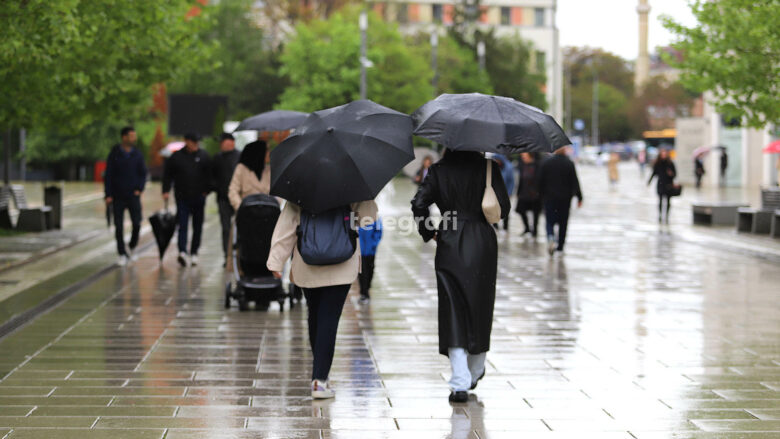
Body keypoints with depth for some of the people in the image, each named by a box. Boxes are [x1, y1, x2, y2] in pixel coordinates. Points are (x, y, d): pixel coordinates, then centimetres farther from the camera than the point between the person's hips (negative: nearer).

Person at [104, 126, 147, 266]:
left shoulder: (137, 154, 2)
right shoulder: (114, 155, -5)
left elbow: (143, 174, 7)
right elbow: (108, 175, -4)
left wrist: (139, 189, -7)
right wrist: (108, 195, -10)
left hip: (133, 196, 1)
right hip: (118, 197, -1)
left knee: (137, 224, -6)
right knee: (119, 226, -1)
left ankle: (131, 248, 18)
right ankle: (122, 255, 9)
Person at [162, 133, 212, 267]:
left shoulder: (204, 156, 5)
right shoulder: (176, 157, 2)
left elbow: (209, 175, 7)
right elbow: (167, 175, 7)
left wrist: (206, 191, -2)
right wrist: (166, 190, -3)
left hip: (199, 197, 2)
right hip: (182, 198, -2)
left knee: (198, 227, 8)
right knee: (182, 225, -11)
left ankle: (194, 253, 18)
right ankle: (182, 252, -21)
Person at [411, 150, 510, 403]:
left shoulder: (439, 170, 0)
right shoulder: (487, 168, -1)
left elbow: (419, 204, -8)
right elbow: (503, 208, -3)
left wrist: (428, 233, 7)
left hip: (450, 245, 0)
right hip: (482, 244, 0)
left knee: (453, 310, -1)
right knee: (479, 307, 15)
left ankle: (459, 384, -11)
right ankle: (475, 372, 29)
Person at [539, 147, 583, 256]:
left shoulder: (546, 163, 0)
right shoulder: (569, 164, -6)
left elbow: (541, 182, 3)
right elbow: (575, 182, -6)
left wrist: (542, 196, 15)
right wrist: (579, 197, 0)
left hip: (549, 198, 1)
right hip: (565, 198, -1)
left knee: (550, 221, 5)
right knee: (563, 222, 10)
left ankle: (551, 237, -25)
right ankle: (560, 246, 12)